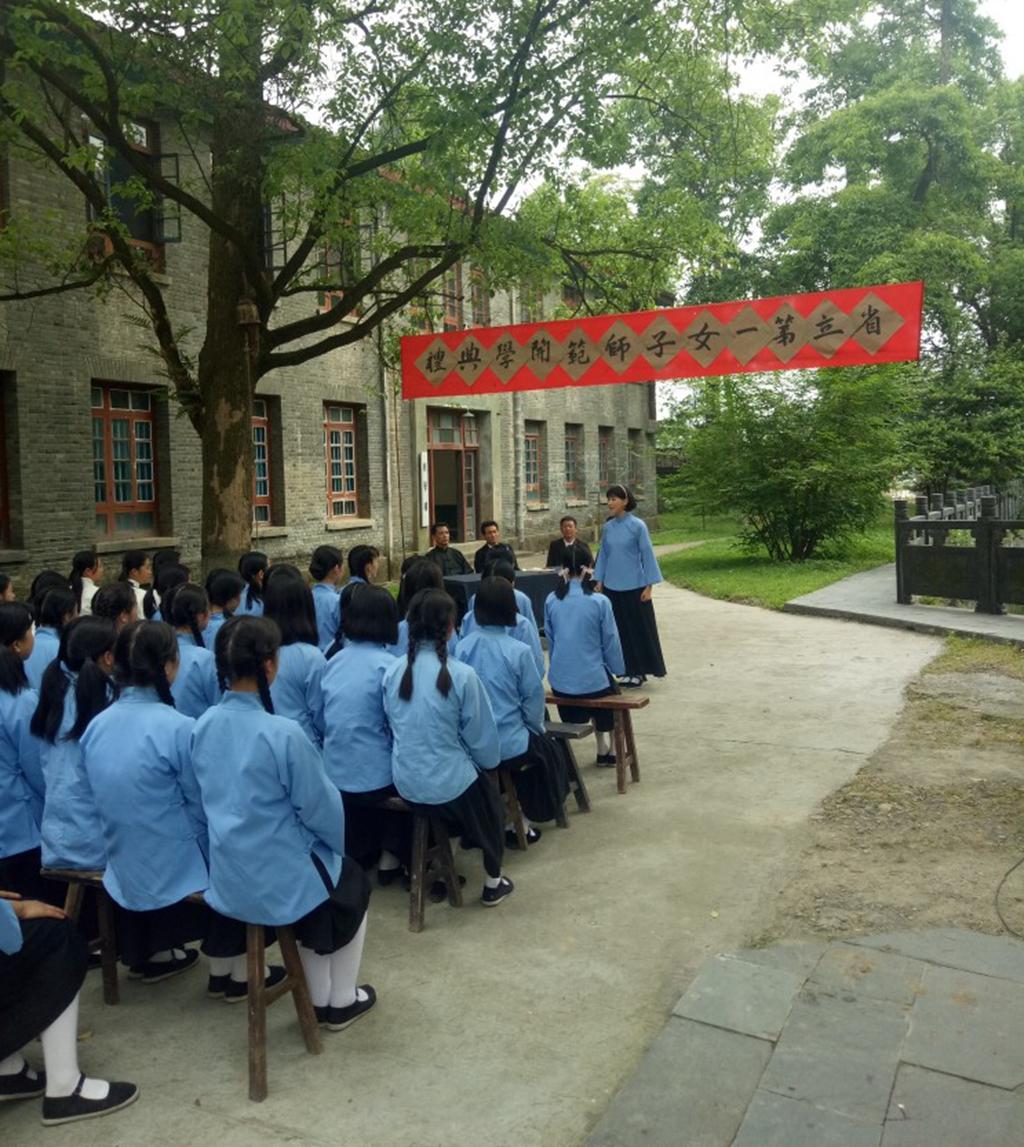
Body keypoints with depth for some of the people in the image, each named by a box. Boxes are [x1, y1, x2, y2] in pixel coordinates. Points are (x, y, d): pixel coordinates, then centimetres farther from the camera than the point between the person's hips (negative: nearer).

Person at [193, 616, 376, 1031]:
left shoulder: (204, 725, -6)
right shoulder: (283, 734, -26)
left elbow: (210, 797, 7)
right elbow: (321, 807, -16)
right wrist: (336, 845, 4)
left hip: (226, 877, 6)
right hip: (280, 878, -6)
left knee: (320, 867, 32)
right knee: (352, 885, 25)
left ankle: (318, 1000, 39)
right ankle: (341, 1001, 34)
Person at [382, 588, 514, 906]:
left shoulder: (392, 671, -7)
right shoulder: (462, 675, -20)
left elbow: (393, 726, 6)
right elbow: (482, 738, -10)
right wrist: (490, 760, 12)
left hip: (404, 780, 5)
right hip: (448, 782, -4)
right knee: (490, 799, 29)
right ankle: (493, 884, 39)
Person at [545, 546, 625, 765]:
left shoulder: (551, 600, -4)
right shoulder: (600, 602, -13)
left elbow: (549, 638, 6)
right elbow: (611, 641, -6)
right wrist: (617, 669, 11)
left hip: (559, 681, 3)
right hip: (592, 679, -3)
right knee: (610, 689, 32)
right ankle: (606, 750, 36)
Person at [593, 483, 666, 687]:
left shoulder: (637, 525, -8)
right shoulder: (607, 527, 5)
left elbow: (647, 555, -7)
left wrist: (649, 586, -10)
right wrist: (599, 582, 7)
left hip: (634, 587, -4)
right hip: (612, 587, 5)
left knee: (639, 628, 4)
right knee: (620, 630, 8)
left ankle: (640, 672, 15)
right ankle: (629, 671, 18)